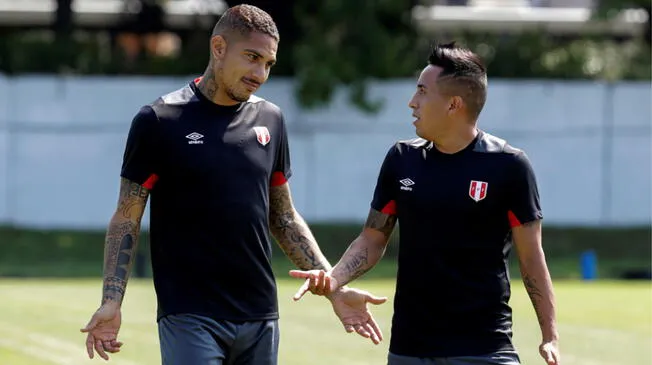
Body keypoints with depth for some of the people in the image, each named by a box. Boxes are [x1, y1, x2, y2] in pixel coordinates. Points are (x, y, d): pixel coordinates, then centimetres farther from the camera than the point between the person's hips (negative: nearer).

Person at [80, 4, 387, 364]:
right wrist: (111, 301, -14)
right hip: (190, 319, -5)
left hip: (260, 318, 5)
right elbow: (126, 220, -3)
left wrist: (334, 285, 10)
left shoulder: (270, 119, 10)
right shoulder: (158, 121, -5)